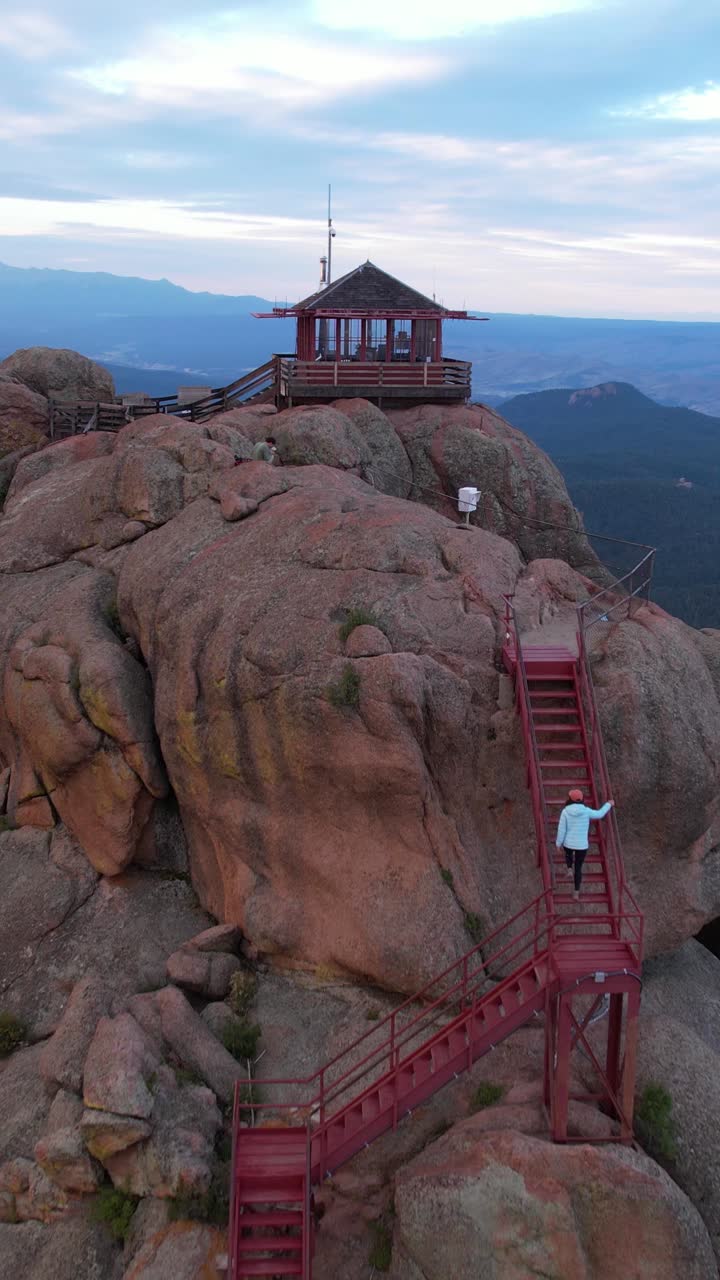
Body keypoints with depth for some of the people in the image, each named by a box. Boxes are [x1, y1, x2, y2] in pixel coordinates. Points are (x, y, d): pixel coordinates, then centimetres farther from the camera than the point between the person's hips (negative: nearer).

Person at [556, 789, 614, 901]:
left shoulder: (565, 811, -13)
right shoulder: (586, 811, -12)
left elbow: (561, 829, -9)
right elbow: (599, 814, 6)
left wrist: (559, 843, 4)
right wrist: (608, 804, 24)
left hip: (568, 843, 0)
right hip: (582, 845, 0)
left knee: (568, 854, 38)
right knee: (578, 868, 18)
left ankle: (569, 869, 16)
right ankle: (576, 892, 17)